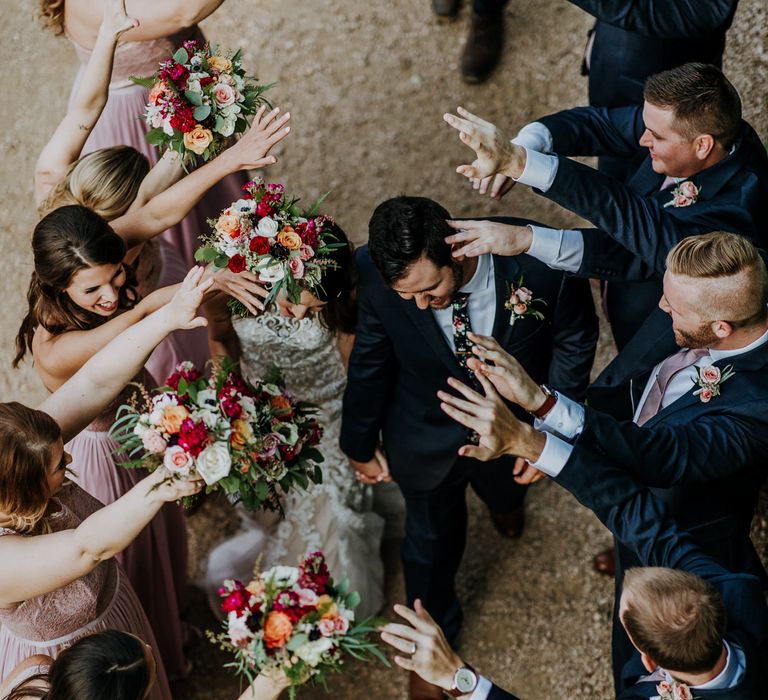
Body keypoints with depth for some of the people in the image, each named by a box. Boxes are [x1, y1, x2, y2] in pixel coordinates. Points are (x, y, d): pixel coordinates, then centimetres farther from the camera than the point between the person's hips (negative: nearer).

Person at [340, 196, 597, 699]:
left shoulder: (542, 261, -38)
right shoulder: (376, 275, -34)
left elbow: (575, 338, -15)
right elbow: (370, 362, -14)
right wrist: (360, 444, 1)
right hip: (428, 438, -1)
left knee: (506, 490, 35)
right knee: (432, 536, 24)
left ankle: (504, 498, 76)